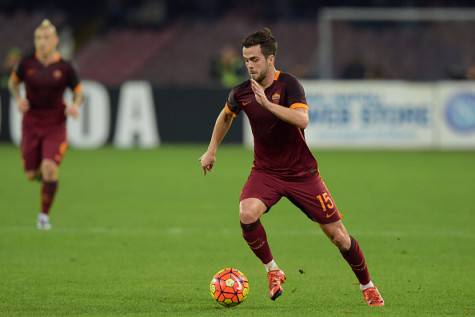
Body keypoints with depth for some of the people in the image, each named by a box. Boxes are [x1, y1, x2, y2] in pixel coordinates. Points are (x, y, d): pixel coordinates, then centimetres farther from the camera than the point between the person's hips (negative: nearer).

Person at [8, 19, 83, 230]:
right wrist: (18, 99, -5)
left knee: (49, 169, -20)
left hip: (55, 125, -2)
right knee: (31, 174, 3)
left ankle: (44, 214, -3)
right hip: (31, 124, 2)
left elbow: (78, 93, 5)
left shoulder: (64, 68, -7)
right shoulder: (27, 64, -4)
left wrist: (75, 106, -16)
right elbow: (13, 82, 14)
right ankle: (45, 176, 43)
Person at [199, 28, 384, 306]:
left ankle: (367, 286, 22)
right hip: (265, 171, 3)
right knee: (247, 214, -29)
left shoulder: (288, 84, -17)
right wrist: (212, 150, 20)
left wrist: (267, 103, -40)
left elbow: (302, 119, -35)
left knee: (337, 234, 0)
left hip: (301, 173, -3)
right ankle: (273, 271, -7)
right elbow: (226, 115, 19)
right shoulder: (241, 93, -4)